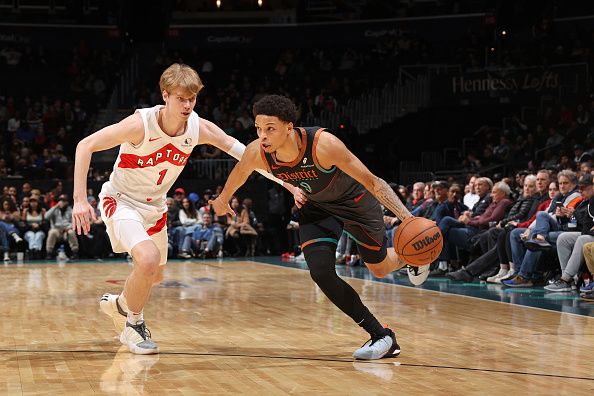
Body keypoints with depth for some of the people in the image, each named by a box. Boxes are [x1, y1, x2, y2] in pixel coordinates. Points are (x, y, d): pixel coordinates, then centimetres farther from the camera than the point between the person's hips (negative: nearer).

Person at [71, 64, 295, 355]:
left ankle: (118, 304, 52)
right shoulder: (141, 124, -29)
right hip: (120, 201, -6)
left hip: (154, 207, 6)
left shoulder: (200, 128, -15)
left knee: (155, 276, 20)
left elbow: (246, 154, -5)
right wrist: (80, 199, -34)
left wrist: (286, 182, -11)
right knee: (149, 260, -29)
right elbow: (85, 146, -27)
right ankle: (133, 326, -5)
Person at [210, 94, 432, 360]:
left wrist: (408, 218, -41)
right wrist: (223, 200, 19)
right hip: (317, 208, 4)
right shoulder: (257, 153, -26)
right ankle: (381, 337, -4)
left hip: (354, 201, -3)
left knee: (380, 269, 13)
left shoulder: (323, 144, -40)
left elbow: (372, 181, -33)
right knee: (321, 272, -17)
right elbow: (239, 173, 1)